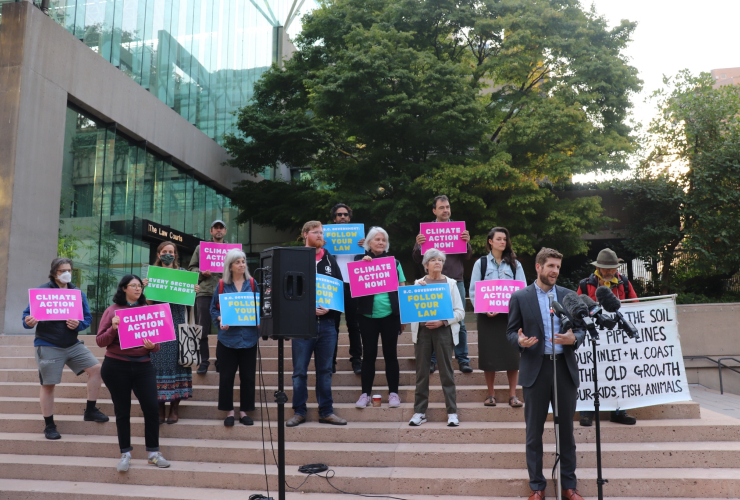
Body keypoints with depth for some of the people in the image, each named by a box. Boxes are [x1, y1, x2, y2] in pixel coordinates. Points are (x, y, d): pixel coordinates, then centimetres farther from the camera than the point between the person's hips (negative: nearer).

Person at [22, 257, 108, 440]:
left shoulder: (78, 293, 6)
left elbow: (88, 317, 5)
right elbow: (28, 314, -7)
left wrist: (79, 324, -16)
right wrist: (29, 322, -29)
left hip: (73, 344, 5)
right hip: (48, 346, -4)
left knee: (96, 368, -4)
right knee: (48, 385, 3)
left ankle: (90, 411, 9)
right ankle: (49, 425, 17)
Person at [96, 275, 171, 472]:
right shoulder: (112, 311, 3)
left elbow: (157, 343, 9)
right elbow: (100, 341, -1)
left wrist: (152, 346, -14)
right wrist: (113, 329, -18)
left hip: (143, 366, 2)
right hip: (116, 367, -1)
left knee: (151, 408, -3)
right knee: (122, 411, 7)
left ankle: (154, 452, 10)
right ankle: (125, 454, 20)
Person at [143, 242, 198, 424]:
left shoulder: (183, 273, 10)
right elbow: (148, 302, 5)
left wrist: (194, 291, -9)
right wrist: (145, 288, -12)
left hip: (177, 322, 0)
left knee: (175, 360, -3)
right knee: (159, 361, -3)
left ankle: (174, 409, 3)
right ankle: (159, 409, 5)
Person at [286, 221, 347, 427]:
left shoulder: (330, 260, 11)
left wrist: (329, 308, -8)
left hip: (326, 323, 3)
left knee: (325, 370, 9)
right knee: (300, 370, 3)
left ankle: (326, 411, 17)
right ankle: (299, 412, 14)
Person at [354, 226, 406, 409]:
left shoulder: (393, 262, 9)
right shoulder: (360, 260, 7)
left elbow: (402, 288, 8)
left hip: (390, 314, 1)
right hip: (368, 314, -1)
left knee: (390, 353, 5)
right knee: (369, 353, 3)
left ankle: (394, 393, 13)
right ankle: (365, 393, 12)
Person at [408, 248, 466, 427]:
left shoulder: (450, 283, 7)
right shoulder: (418, 283, 11)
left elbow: (460, 312, 2)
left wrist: (443, 321, -11)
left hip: (444, 330, -1)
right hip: (422, 330, 1)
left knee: (446, 371, -1)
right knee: (422, 371, 3)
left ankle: (452, 412, 5)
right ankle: (420, 411, 11)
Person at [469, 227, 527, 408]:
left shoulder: (514, 264, 10)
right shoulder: (481, 263, 6)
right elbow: (473, 290, 0)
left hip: (510, 315, 1)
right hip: (487, 316, -1)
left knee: (512, 354, -1)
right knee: (489, 354, 2)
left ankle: (513, 395, 7)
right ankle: (490, 394, 13)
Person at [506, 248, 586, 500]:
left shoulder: (568, 295, 6)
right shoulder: (519, 297, -1)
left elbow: (581, 329, 9)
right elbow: (511, 331, 1)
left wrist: (574, 339, -13)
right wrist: (519, 340, -21)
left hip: (565, 368, 2)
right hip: (535, 369, -2)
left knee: (566, 429, 11)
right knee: (534, 431, 6)